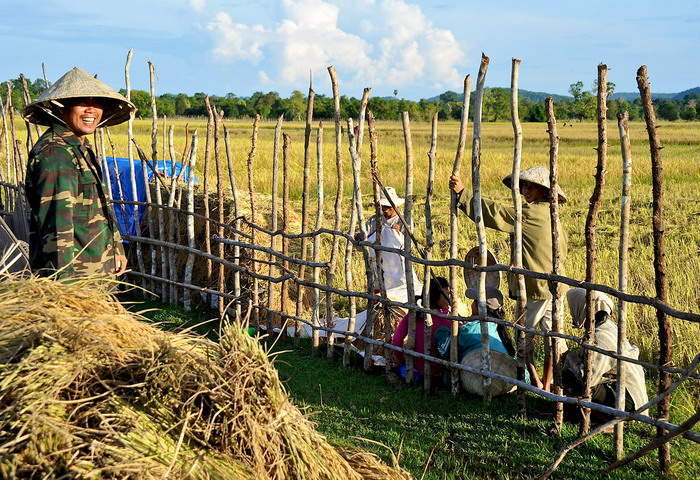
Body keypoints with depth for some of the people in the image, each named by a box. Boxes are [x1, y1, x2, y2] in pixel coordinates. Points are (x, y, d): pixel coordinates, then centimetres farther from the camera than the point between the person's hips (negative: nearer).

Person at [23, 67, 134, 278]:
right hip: (71, 273, -10)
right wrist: (64, 277, -27)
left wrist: (116, 248, 22)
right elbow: (57, 220, -24)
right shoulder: (54, 152, -18)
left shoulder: (81, 148, 14)